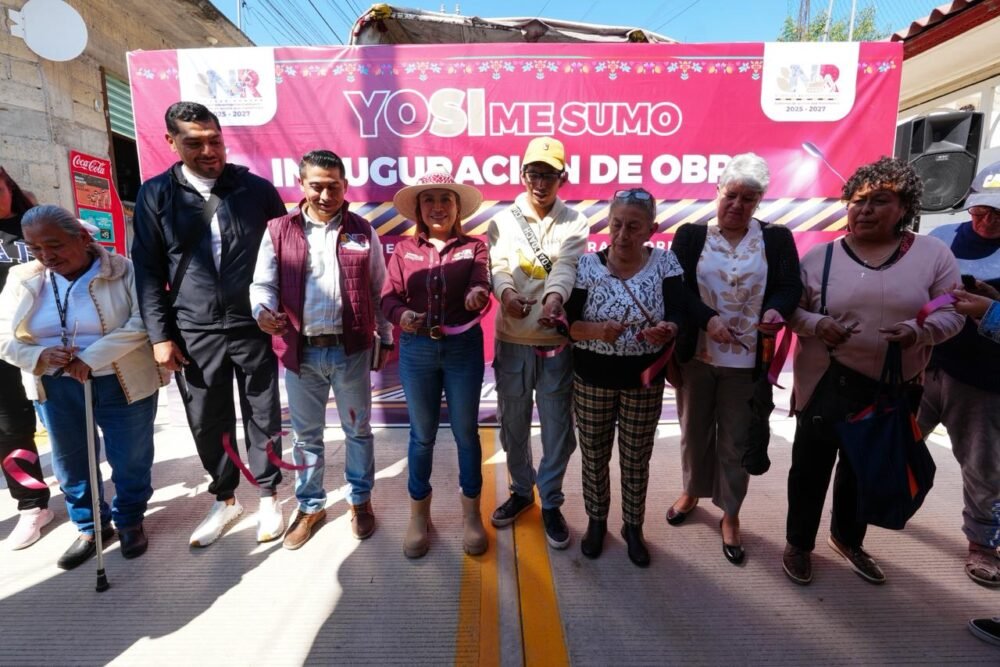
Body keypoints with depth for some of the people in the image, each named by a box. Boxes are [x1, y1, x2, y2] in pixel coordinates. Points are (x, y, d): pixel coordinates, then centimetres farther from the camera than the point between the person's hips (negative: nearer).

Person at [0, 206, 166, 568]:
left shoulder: (124, 272, -11)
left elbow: (142, 323, -20)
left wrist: (91, 358, -27)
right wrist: (40, 356, -17)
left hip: (122, 385, -4)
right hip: (55, 389, 5)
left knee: (131, 459, 9)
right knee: (70, 463, 17)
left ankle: (130, 520, 32)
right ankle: (90, 526, 37)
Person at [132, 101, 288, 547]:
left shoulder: (256, 189, 2)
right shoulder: (155, 195, 4)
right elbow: (148, 269, 4)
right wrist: (160, 335, -1)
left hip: (253, 327, -1)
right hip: (194, 333, 1)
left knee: (263, 417, 9)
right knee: (207, 422, 12)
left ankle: (267, 496, 29)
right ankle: (224, 499, 33)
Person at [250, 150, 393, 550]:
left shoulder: (362, 232, 3)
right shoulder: (279, 231, 2)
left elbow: (378, 291, 6)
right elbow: (263, 283, 2)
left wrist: (386, 337, 6)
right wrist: (263, 311, -20)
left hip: (351, 349, 0)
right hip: (301, 351, 1)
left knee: (358, 429, 13)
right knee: (306, 434, 15)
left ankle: (361, 499, 34)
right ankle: (310, 507, 34)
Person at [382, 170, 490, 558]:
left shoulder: (473, 247, 2)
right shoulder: (404, 250, 5)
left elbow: (480, 284, -15)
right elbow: (389, 296, -3)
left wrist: (477, 293, -39)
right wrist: (401, 315, -25)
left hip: (463, 348, -1)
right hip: (417, 350, 1)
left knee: (466, 431, 10)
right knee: (422, 434, 12)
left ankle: (471, 513, 29)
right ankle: (418, 515, 31)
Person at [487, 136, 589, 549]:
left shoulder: (574, 222, 1)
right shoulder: (503, 221, 4)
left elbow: (567, 266, -17)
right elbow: (497, 265, -12)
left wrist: (554, 297, -39)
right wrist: (505, 292, -36)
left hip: (557, 342, -1)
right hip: (511, 341, 2)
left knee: (557, 428, 7)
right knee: (513, 424, 15)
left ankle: (551, 503, 29)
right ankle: (521, 490, 39)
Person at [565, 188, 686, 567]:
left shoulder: (665, 263, -5)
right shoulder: (587, 265, -8)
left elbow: (679, 316, -13)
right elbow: (566, 322, -10)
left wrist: (666, 330, -36)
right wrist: (597, 330, -30)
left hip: (644, 381, 1)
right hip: (592, 380, 0)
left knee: (636, 460, 15)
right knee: (594, 456, 15)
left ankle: (633, 526, 38)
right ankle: (596, 521, 39)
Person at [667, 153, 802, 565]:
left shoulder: (777, 239, 3)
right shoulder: (690, 236, 1)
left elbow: (790, 287, -3)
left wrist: (776, 310, -24)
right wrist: (707, 318, -23)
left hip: (746, 361, 0)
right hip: (695, 355, 1)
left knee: (735, 441, 11)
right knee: (695, 431, 17)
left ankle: (730, 514, 31)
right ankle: (692, 491, 42)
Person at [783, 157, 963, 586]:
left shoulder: (932, 253, -2)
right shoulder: (820, 256, -4)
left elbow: (951, 313, -1)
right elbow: (790, 310, -2)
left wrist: (921, 330, -22)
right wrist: (818, 324, -22)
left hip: (894, 387, 2)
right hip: (828, 384, -2)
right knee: (812, 465, 8)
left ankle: (847, 539, 44)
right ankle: (798, 544, 29)